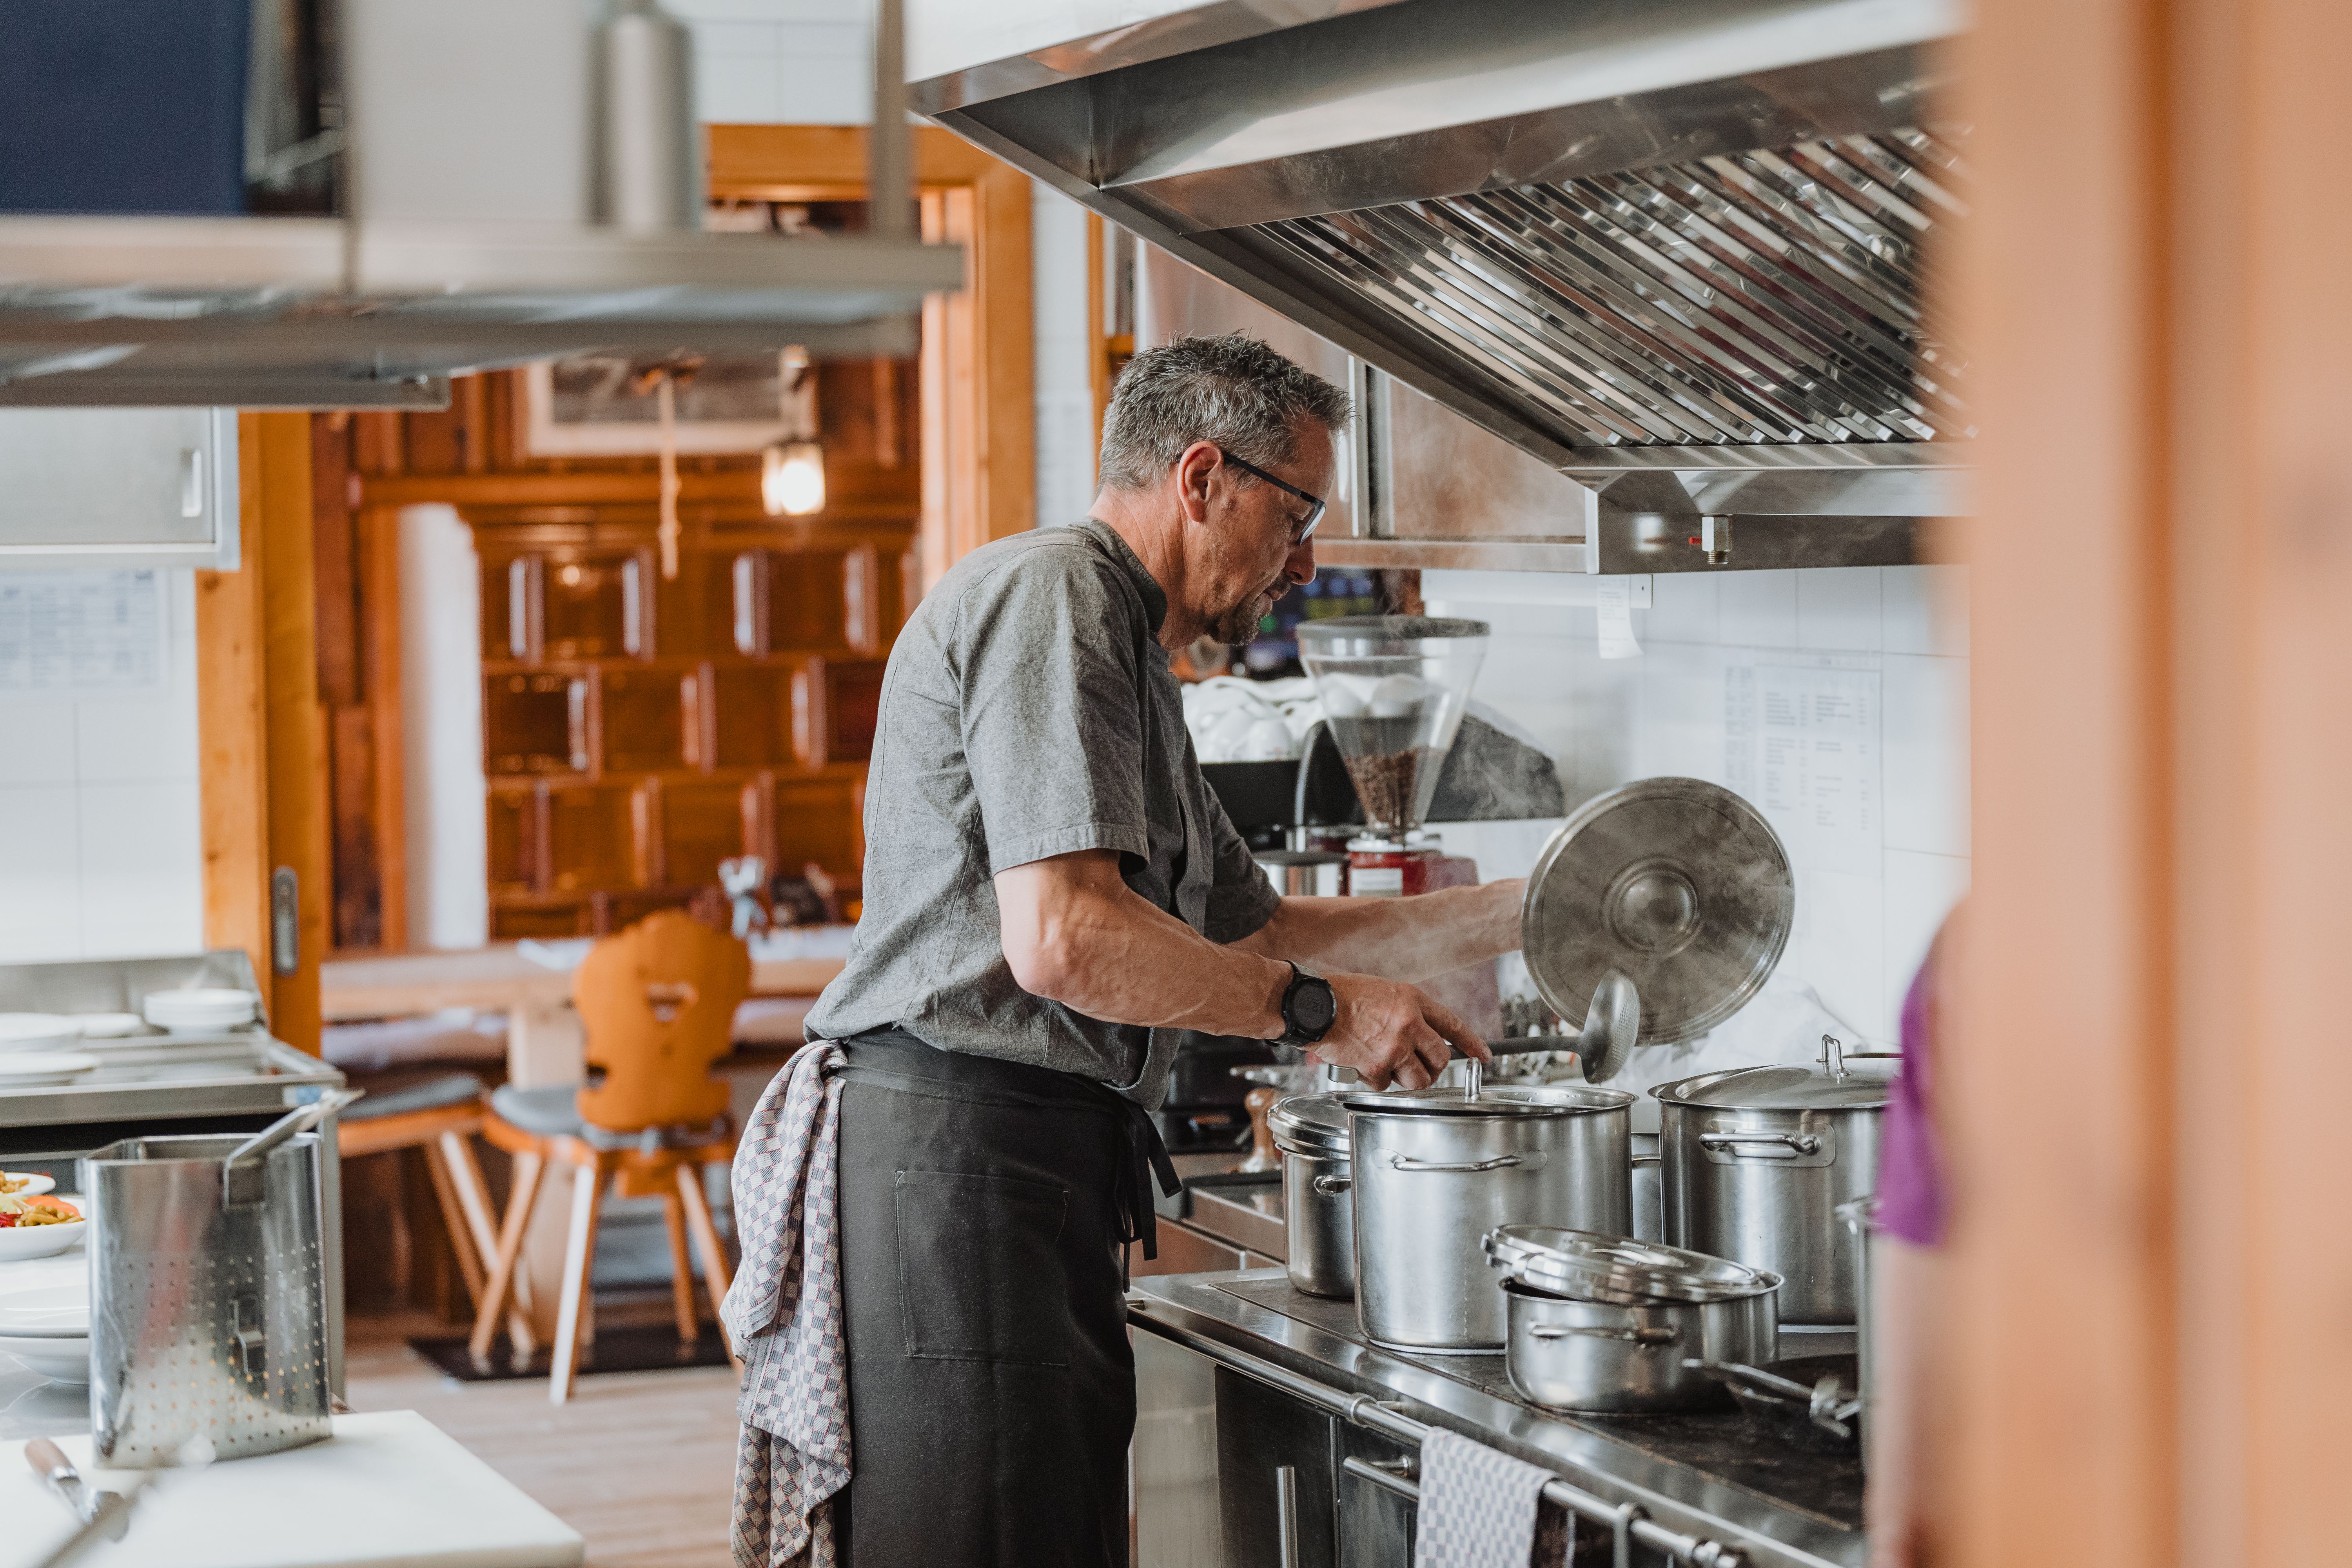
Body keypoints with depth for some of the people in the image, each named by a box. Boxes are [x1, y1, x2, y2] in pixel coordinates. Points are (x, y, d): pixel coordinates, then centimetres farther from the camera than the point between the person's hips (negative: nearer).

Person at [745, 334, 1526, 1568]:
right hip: (959, 1153, -11)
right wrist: (1320, 1010, -9)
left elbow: (1255, 933, 32)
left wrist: (1525, 914, 28)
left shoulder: (1126, 658, 26)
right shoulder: (1051, 596, -9)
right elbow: (1065, 940, -21)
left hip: (1042, 1180, 11)